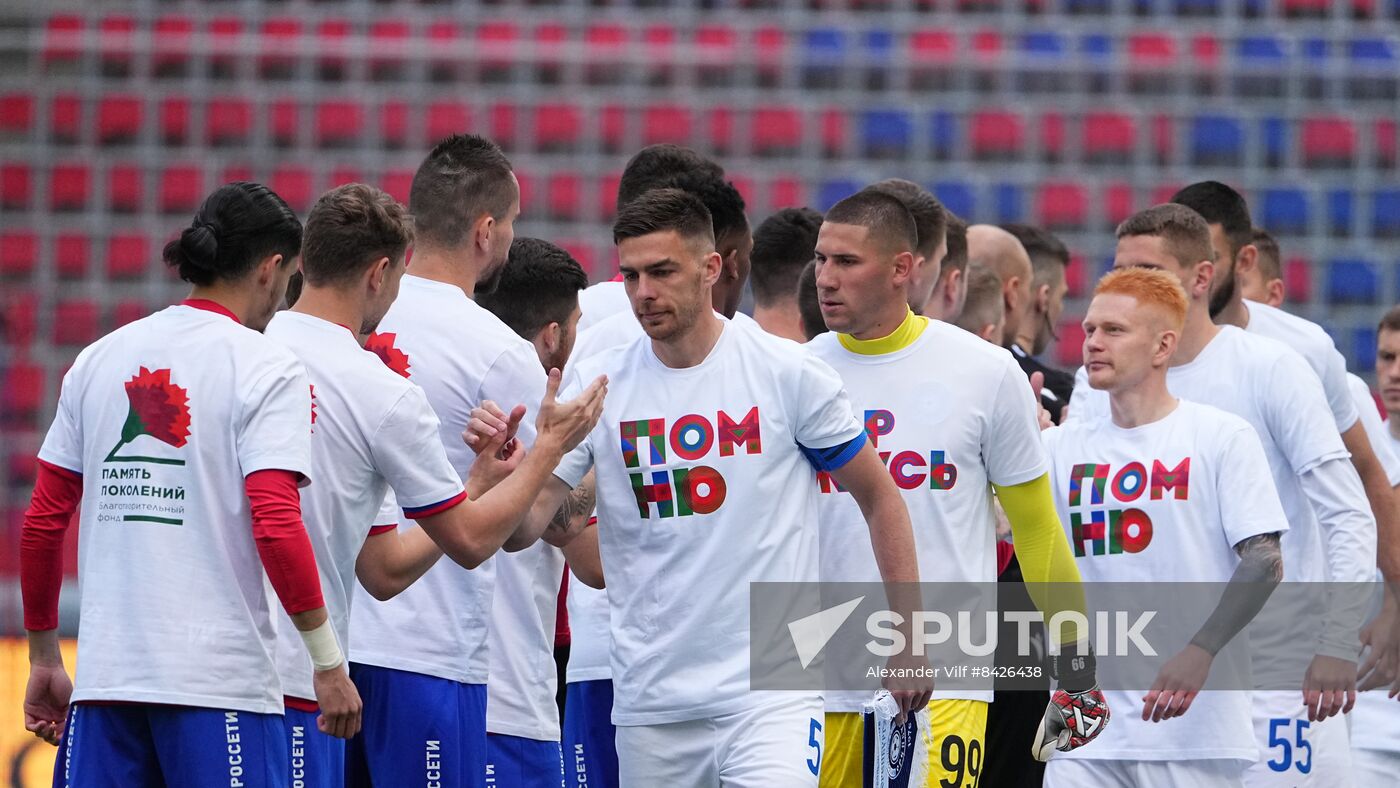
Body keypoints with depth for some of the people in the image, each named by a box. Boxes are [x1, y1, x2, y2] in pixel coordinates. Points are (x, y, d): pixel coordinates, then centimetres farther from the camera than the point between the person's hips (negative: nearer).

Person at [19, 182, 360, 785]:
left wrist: (44, 657, 21)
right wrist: (328, 661, -8)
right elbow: (277, 527, -14)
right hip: (221, 682, -5)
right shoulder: (266, 369, -4)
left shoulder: (100, 359, 11)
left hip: (104, 670, 5)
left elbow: (43, 521, 12)